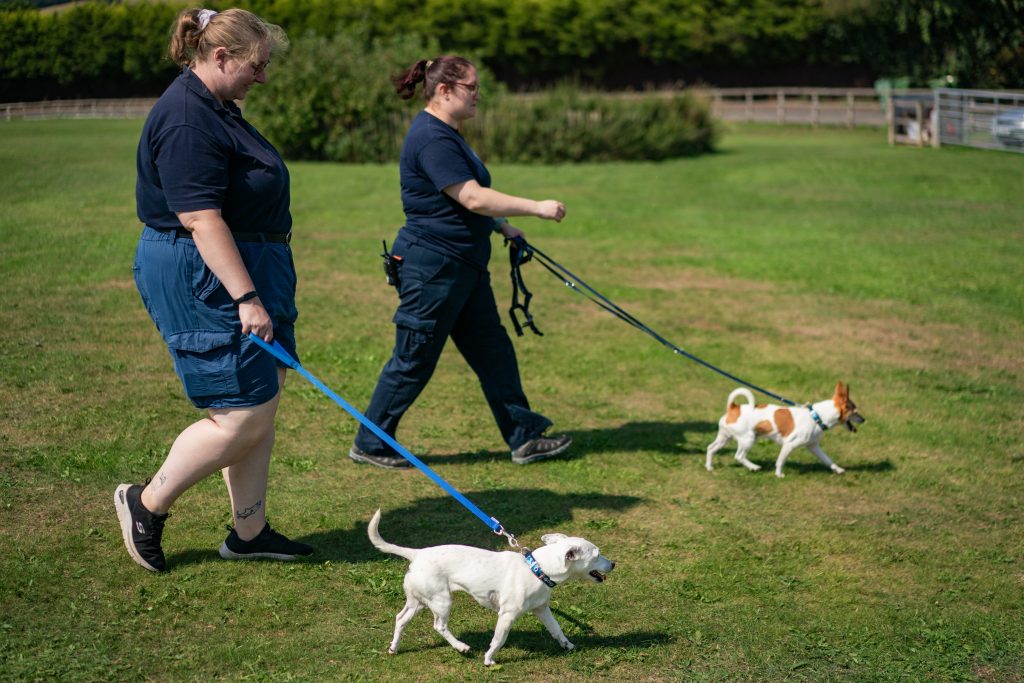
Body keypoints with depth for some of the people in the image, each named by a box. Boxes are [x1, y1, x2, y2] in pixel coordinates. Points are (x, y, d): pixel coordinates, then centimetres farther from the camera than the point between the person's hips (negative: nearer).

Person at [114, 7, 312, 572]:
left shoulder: (214, 108, 15)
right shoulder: (186, 121, -19)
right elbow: (202, 220, -25)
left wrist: (258, 289, 28)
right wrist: (246, 298, -27)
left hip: (242, 272, 11)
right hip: (204, 278, -11)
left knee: (261, 406, 12)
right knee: (241, 417, -7)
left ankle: (249, 532, 22)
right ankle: (146, 504, 11)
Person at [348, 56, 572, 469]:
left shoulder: (446, 134, 14)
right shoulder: (431, 138, -20)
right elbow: (473, 198, -27)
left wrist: (501, 227, 20)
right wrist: (536, 208, -25)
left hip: (463, 265, 11)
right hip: (432, 267, -10)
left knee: (493, 352, 12)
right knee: (414, 360, 1)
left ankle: (524, 438, 19)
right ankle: (369, 445, 15)